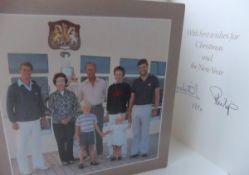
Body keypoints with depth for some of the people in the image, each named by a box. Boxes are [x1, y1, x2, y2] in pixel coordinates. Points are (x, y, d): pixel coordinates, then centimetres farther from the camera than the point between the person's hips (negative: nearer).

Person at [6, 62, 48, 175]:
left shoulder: (36, 87, 3)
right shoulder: (13, 87, -9)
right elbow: (9, 106, -8)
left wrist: (43, 116, 11)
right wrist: (13, 121, -11)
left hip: (36, 121, 4)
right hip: (22, 123, -4)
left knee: (37, 144, 16)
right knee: (22, 147, 6)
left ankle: (38, 163, 34)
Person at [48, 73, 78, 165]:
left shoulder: (71, 94, 1)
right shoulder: (52, 96, -3)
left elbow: (75, 107, -1)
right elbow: (51, 109, -5)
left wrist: (69, 118, -12)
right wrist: (61, 119, -12)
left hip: (70, 122, 1)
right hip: (57, 123, -1)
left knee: (70, 140, 8)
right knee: (61, 142, 8)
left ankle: (70, 158, 25)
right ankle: (64, 159, 24)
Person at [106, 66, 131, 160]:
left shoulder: (126, 86, -1)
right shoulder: (111, 87, 12)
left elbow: (129, 101, -4)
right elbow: (108, 101, 15)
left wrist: (124, 114, -10)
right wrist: (107, 113, 12)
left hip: (121, 114, -4)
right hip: (112, 114, 4)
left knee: (119, 133, -4)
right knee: (113, 133, 7)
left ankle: (118, 153, 7)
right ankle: (115, 153, 16)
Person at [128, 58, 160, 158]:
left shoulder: (153, 79, -2)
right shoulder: (135, 82, 7)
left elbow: (157, 95, -2)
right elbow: (132, 98, 9)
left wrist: (155, 108, -10)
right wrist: (129, 112, 6)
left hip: (146, 107, -3)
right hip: (136, 108, 3)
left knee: (145, 131, 6)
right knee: (135, 132, 9)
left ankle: (144, 151, 19)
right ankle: (135, 151, 18)